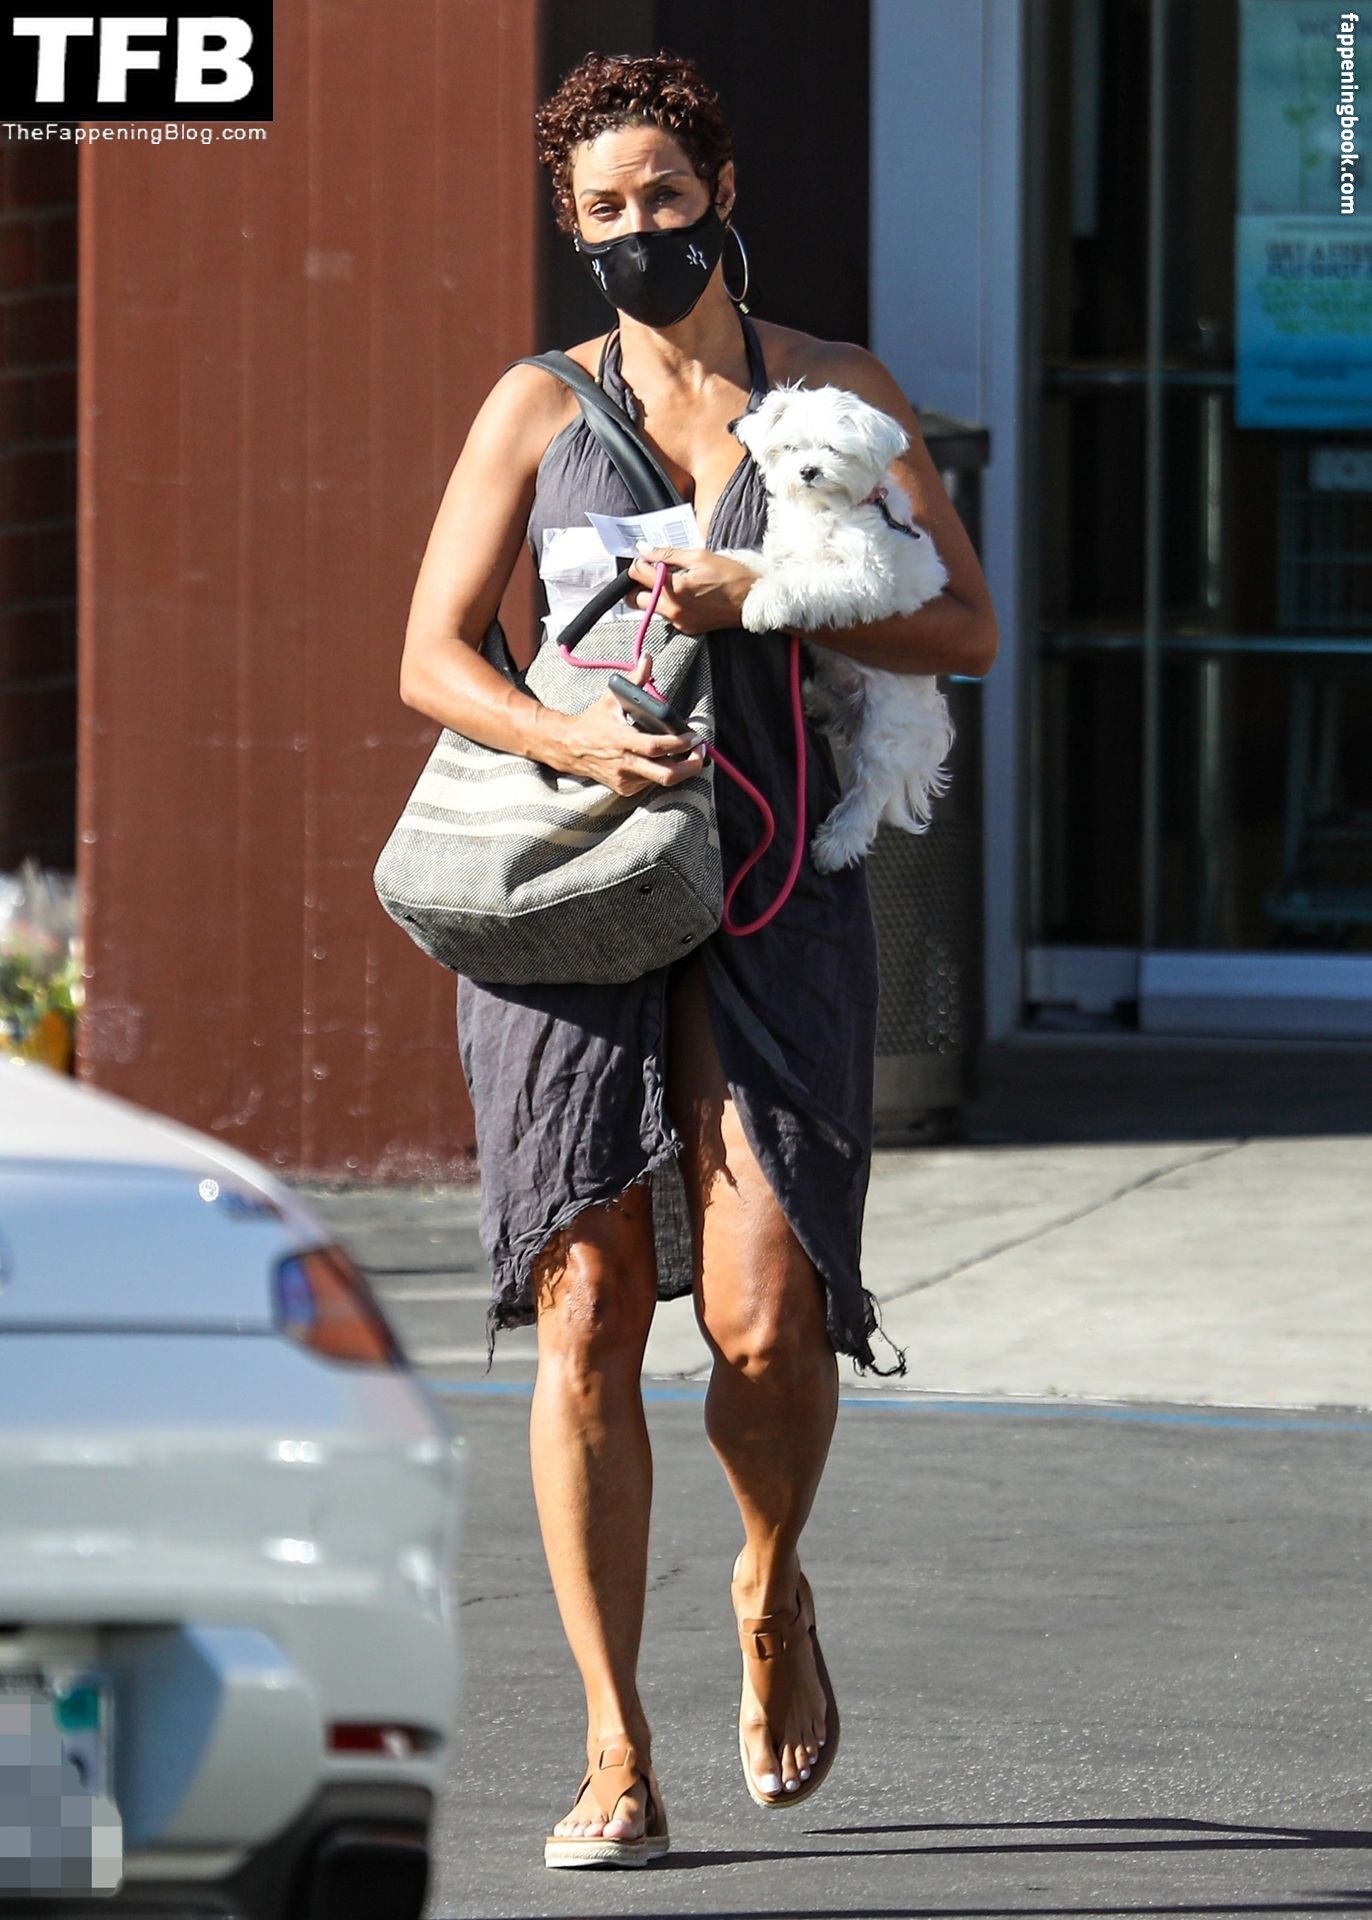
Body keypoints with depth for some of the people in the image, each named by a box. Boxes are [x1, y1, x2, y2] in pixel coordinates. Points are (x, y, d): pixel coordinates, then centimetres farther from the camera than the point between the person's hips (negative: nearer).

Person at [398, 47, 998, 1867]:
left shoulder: (839, 394, 8)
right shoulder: (538, 408, 9)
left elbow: (967, 628, 3)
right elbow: (432, 656, 4)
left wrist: (754, 599, -11)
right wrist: (567, 736, -16)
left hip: (776, 899, -1)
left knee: (764, 1318, -13)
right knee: (586, 1324, -6)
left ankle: (774, 1587, 20)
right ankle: (616, 1758, -1)